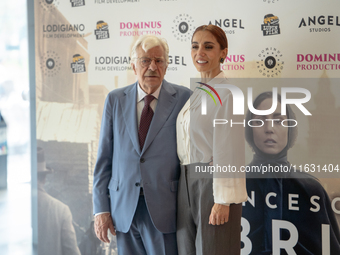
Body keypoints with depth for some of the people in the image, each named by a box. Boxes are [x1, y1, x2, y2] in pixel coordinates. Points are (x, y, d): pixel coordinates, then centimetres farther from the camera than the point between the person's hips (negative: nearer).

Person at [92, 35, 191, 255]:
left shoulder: (184, 99, -1)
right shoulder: (115, 100, 6)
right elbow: (104, 158, 7)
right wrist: (101, 208, 2)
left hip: (164, 210, -2)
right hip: (124, 208, 3)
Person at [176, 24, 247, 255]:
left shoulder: (227, 93, -11)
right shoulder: (196, 93, 14)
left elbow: (229, 151, -15)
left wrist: (223, 201, -18)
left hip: (214, 182, -8)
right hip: (188, 183, 8)